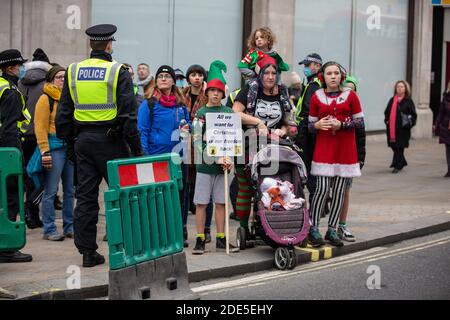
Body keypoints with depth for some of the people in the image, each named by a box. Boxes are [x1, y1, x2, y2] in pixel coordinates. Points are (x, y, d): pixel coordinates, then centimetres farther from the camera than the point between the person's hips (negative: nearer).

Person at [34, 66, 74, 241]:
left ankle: (69, 226, 18)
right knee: (50, 191, -4)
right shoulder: (46, 99, -5)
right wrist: (45, 152, -17)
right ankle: (49, 230, 1)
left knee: (70, 190, 10)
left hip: (71, 148, 7)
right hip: (55, 148, -7)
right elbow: (40, 127, -10)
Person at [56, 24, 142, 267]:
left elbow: (63, 113, 10)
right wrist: (135, 147, -5)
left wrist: (69, 142, 17)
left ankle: (87, 251, 8)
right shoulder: (118, 72, -7)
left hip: (82, 139, 5)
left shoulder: (73, 72, 7)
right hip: (110, 139, -4)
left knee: (85, 195, 6)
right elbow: (128, 113, -10)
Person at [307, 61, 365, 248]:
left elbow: (360, 122, 2)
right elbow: (310, 125, 9)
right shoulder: (316, 97, 6)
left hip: (345, 149, 1)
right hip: (323, 149, -1)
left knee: (339, 190, 2)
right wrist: (318, 125, -13)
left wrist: (341, 124, -12)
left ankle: (332, 230, 11)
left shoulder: (350, 96, 4)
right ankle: (313, 229, 0)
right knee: (322, 188, -11)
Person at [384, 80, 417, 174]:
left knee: (399, 147, -4)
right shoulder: (392, 100, 11)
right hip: (391, 127, 5)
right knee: (394, 146, 10)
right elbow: (387, 112, 19)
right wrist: (387, 120, 5)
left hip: (402, 128, -5)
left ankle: (397, 166, 1)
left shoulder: (408, 101, -1)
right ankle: (402, 162, 29)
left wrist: (409, 123, -13)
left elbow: (413, 114, -1)